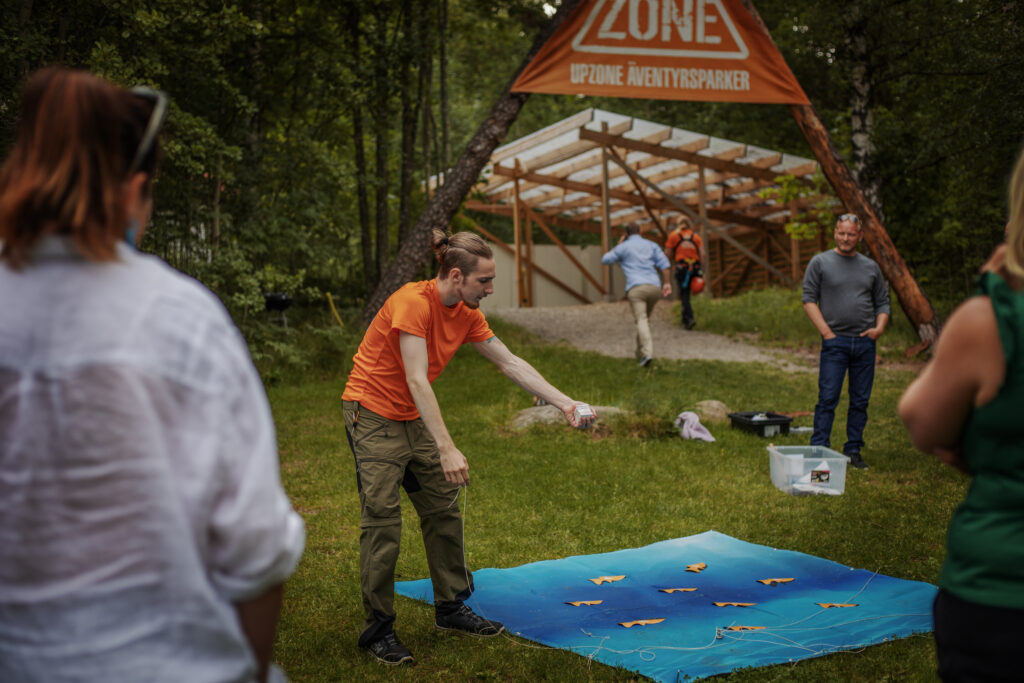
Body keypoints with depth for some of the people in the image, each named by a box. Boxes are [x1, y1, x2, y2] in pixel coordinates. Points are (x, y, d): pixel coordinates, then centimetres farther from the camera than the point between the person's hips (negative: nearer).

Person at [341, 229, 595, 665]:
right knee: (383, 519, -9)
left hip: (413, 418, 8)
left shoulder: (466, 314, -1)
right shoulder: (413, 302, -25)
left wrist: (565, 404, -1)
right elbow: (416, 381, -30)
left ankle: (451, 608, 23)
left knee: (444, 510, 10)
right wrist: (447, 449, -35)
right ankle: (378, 629, 1)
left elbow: (510, 364, 5)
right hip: (372, 414, -8)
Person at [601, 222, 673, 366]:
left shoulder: (623, 247, 10)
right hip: (654, 287, 4)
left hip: (636, 288, -4)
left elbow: (605, 260, 23)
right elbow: (664, 263, 5)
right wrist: (666, 284, 2)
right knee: (645, 319, 24)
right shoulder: (651, 245, 20)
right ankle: (640, 353, 26)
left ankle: (647, 353, -36)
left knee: (641, 321, -15)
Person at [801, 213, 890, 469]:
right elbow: (809, 299, -1)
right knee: (827, 399, -8)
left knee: (860, 401, 7)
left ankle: (853, 451, 15)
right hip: (835, 342, -3)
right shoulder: (820, 262, 4)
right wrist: (826, 332, -9)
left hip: (865, 343, 4)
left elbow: (882, 302, 19)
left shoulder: (870, 267, 14)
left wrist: (879, 327, 0)